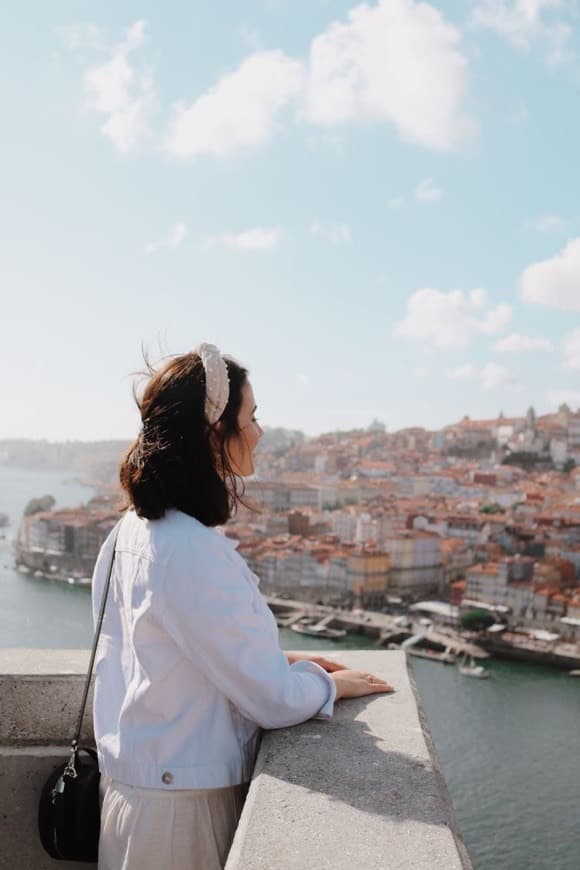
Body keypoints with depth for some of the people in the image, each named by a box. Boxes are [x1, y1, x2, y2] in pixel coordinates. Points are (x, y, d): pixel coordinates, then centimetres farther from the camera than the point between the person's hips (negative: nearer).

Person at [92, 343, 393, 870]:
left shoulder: (136, 527, 0)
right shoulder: (193, 554, -29)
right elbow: (274, 702, -22)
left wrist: (280, 661, 8)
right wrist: (332, 684, -3)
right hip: (181, 807, -8)